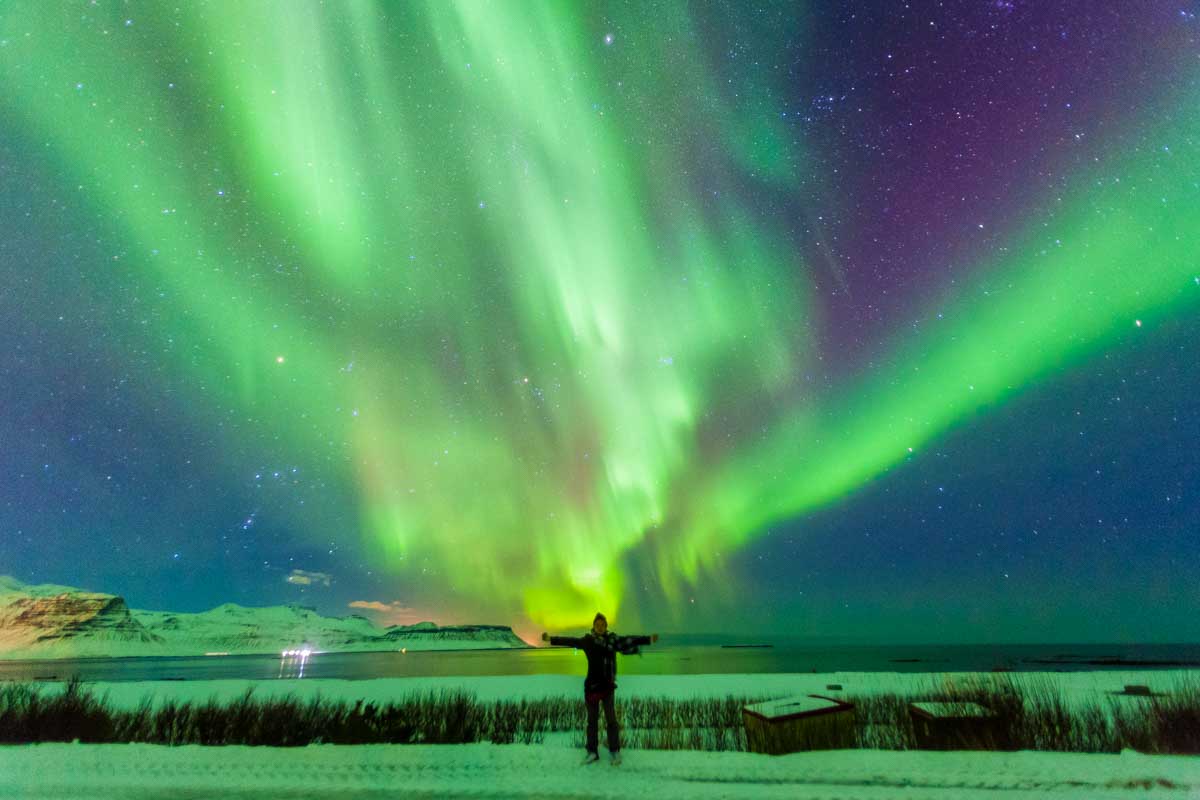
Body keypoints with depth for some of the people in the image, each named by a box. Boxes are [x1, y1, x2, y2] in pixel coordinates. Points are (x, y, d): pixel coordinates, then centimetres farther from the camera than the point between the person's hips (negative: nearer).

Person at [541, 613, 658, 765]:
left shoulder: (613, 638, -5)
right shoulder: (587, 640, 0)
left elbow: (628, 640, -13)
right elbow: (570, 641, -2)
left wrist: (649, 639, -24)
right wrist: (551, 639, -8)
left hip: (607, 685, -2)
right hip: (591, 685, 2)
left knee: (611, 719, 2)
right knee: (592, 720, 12)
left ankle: (615, 751, 16)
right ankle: (592, 752, 24)